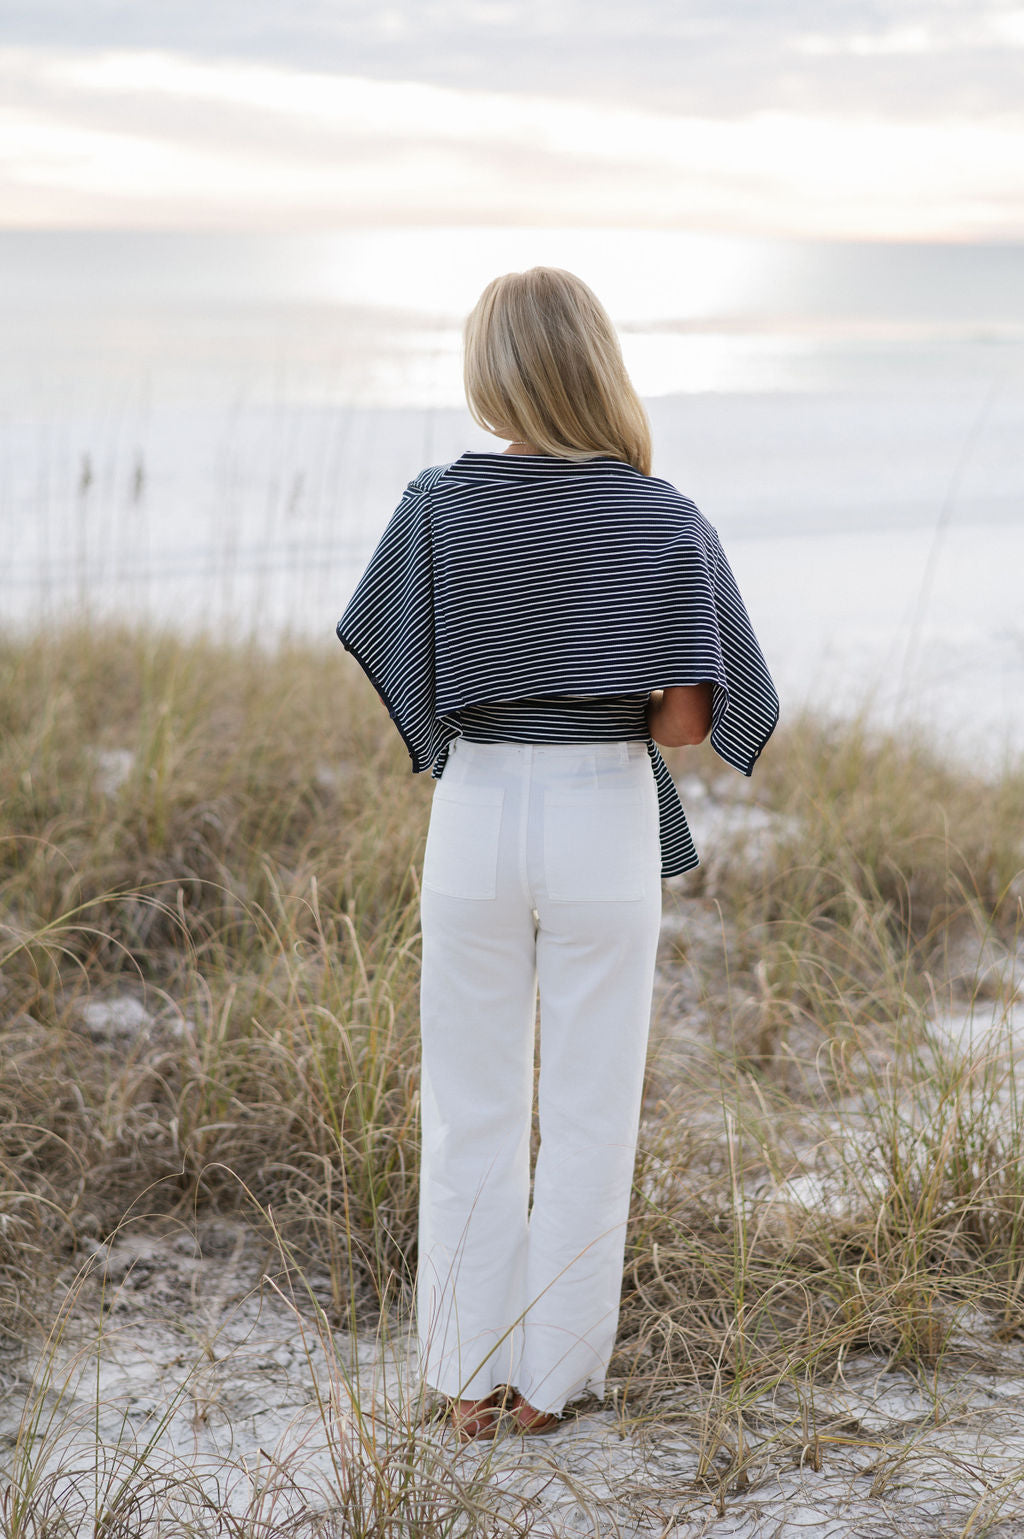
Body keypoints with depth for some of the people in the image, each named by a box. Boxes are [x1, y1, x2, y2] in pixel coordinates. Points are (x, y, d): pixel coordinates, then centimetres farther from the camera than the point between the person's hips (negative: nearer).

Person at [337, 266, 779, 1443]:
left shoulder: (440, 508, -8)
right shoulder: (666, 523, -9)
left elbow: (401, 685, -5)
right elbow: (688, 720, -11)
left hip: (475, 826, 1)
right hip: (606, 830, -1)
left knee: (471, 1112, 13)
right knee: (587, 1113, 12)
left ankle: (468, 1376, 19)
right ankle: (549, 1375, 18)